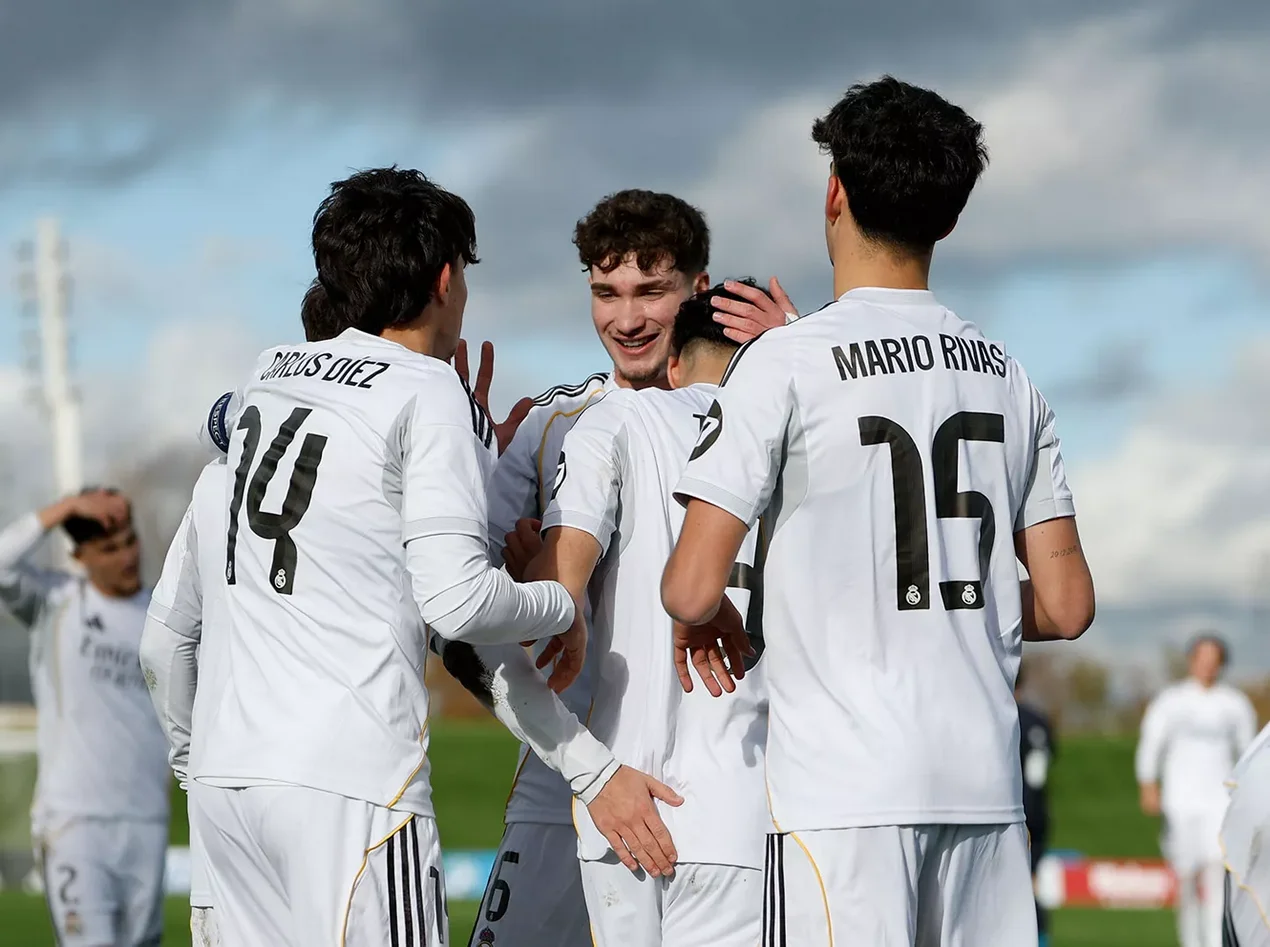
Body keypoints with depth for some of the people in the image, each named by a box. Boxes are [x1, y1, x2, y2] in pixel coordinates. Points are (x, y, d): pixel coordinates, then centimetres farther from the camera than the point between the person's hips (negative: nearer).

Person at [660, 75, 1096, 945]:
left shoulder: (786, 363, -6)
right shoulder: (1010, 379, 11)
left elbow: (692, 591, -10)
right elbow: (1066, 606, 11)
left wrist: (710, 622, 13)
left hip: (842, 784, -5)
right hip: (987, 780, 5)